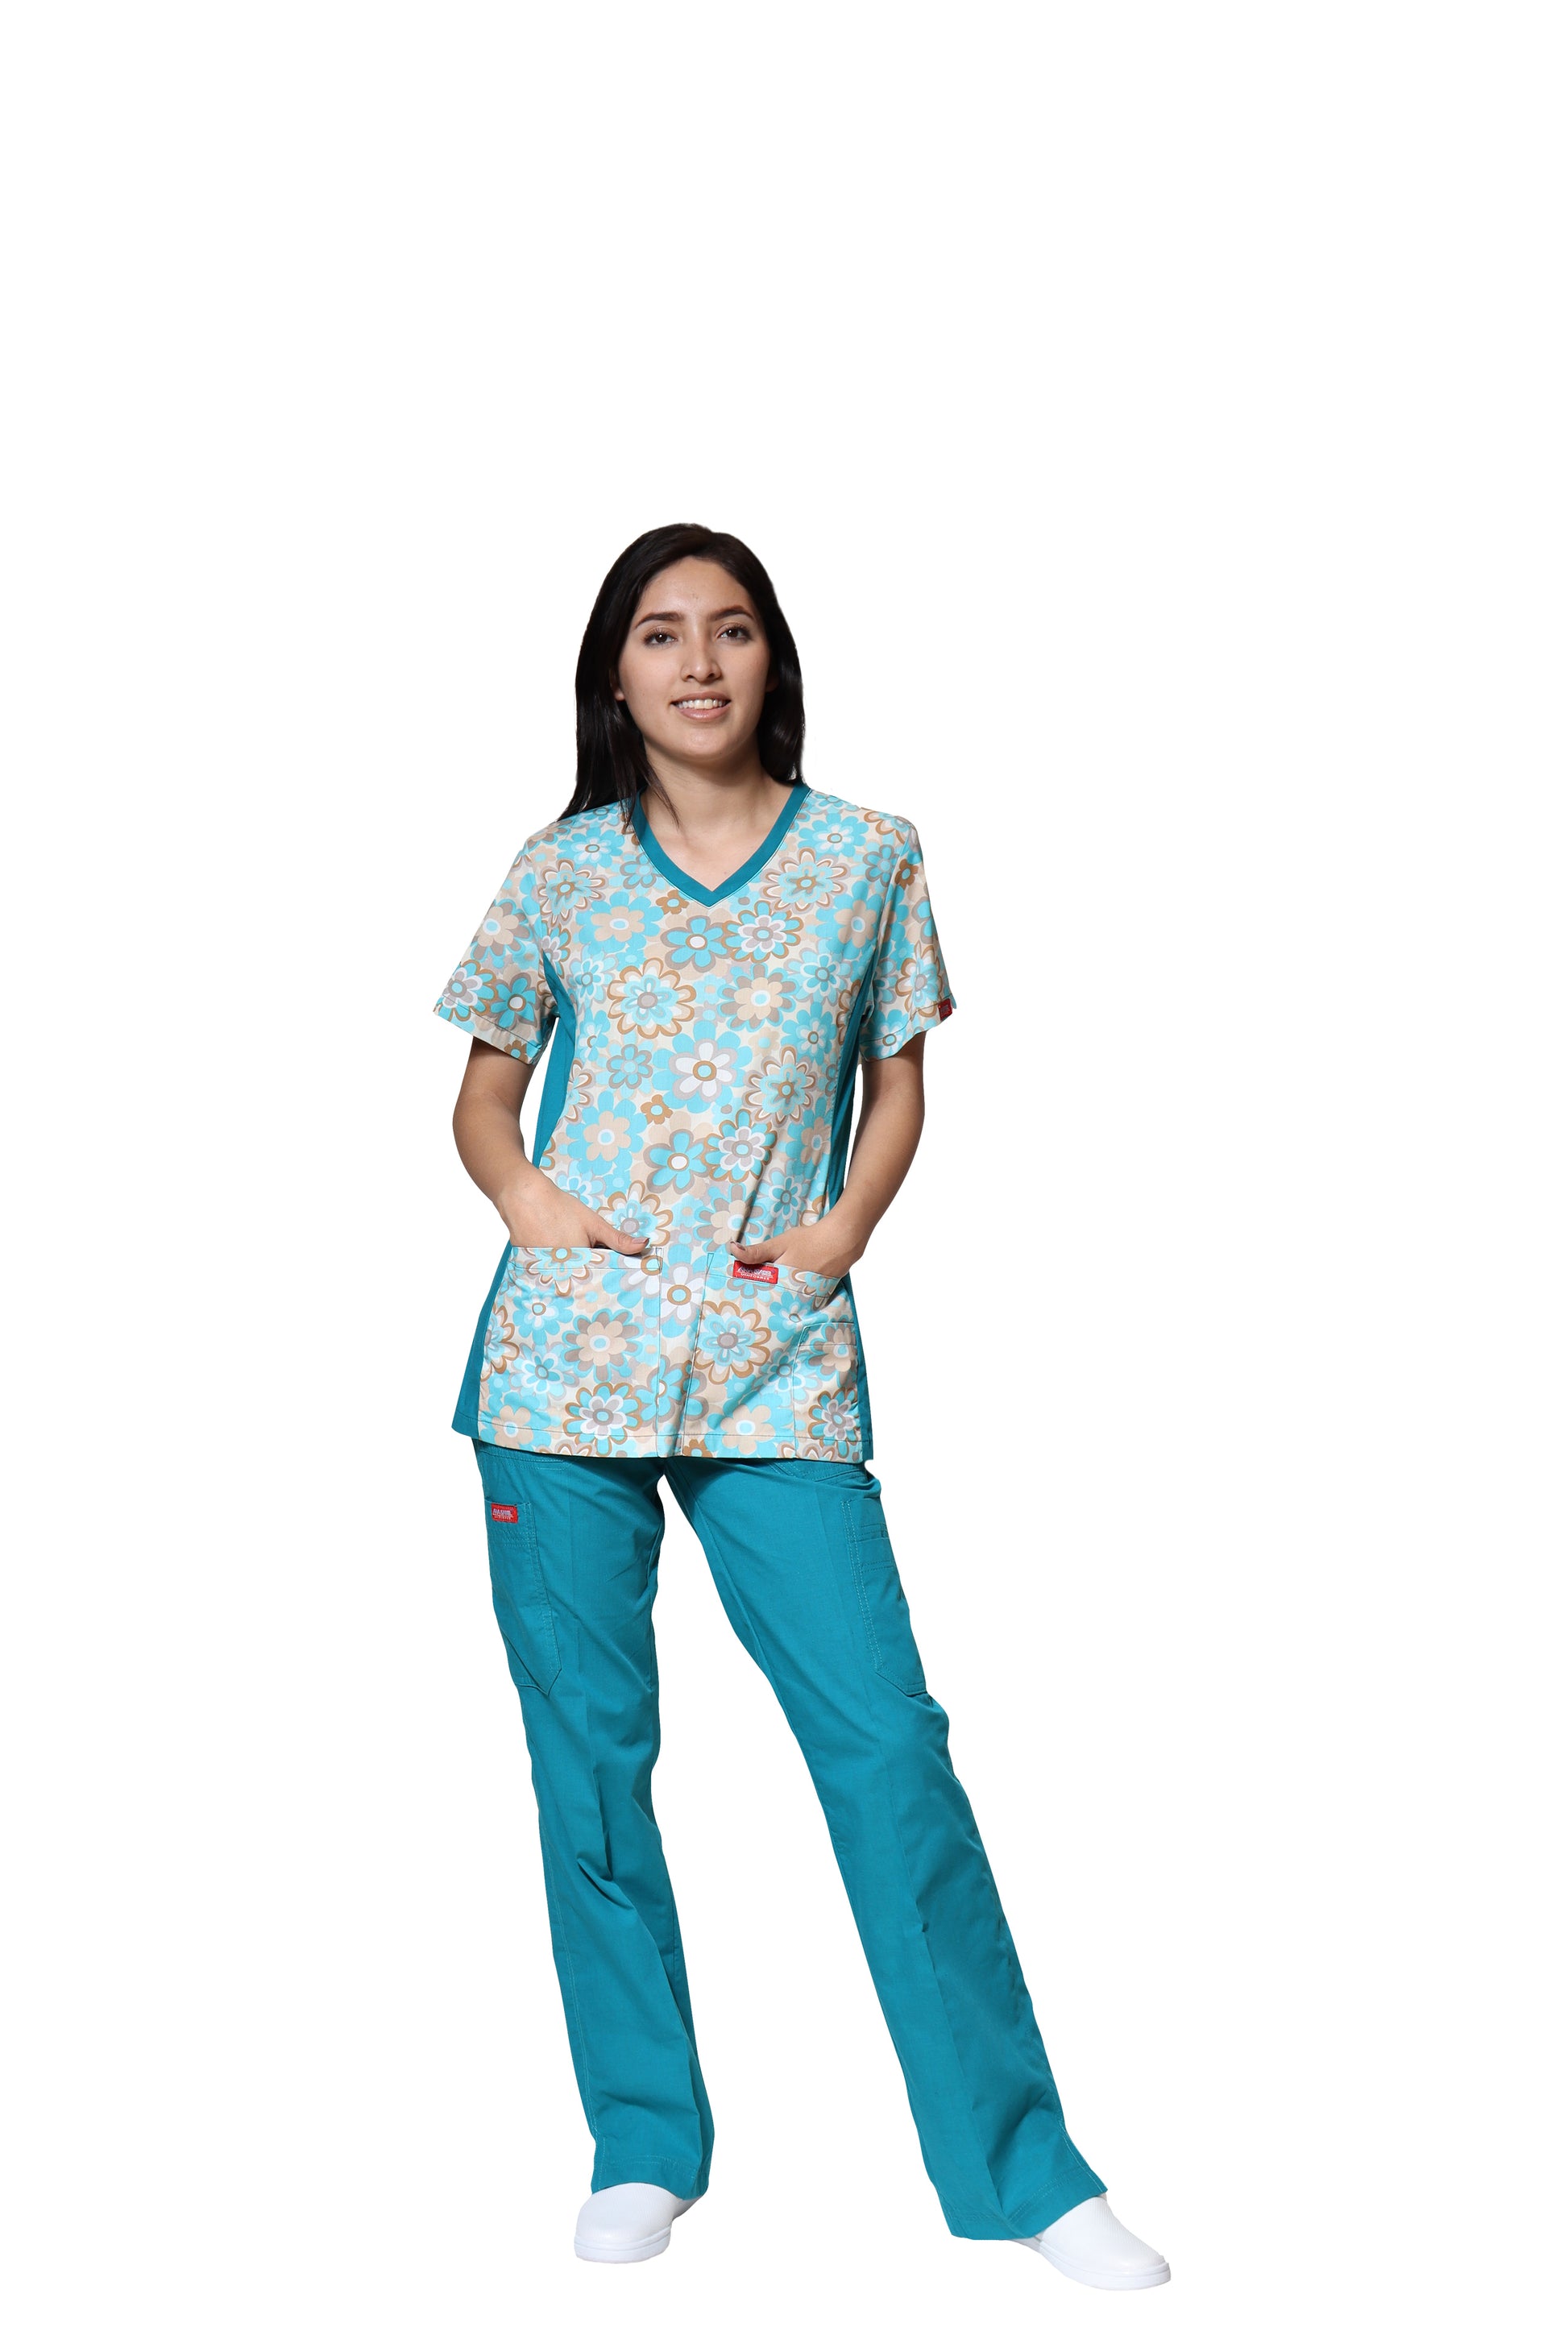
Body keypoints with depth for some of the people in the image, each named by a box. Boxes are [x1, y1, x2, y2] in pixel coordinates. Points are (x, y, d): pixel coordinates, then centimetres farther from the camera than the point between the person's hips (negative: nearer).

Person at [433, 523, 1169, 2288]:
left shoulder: (869, 861, 7)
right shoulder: (562, 870, 7)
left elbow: (897, 1079, 13)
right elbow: (483, 1087, 15)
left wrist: (845, 1226, -4)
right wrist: (521, 1198, -5)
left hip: (777, 1365, -1)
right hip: (564, 1357, 1)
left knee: (887, 1741, -7)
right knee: (588, 1750, 5)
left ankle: (1023, 2169, 4)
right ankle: (644, 2147, 20)